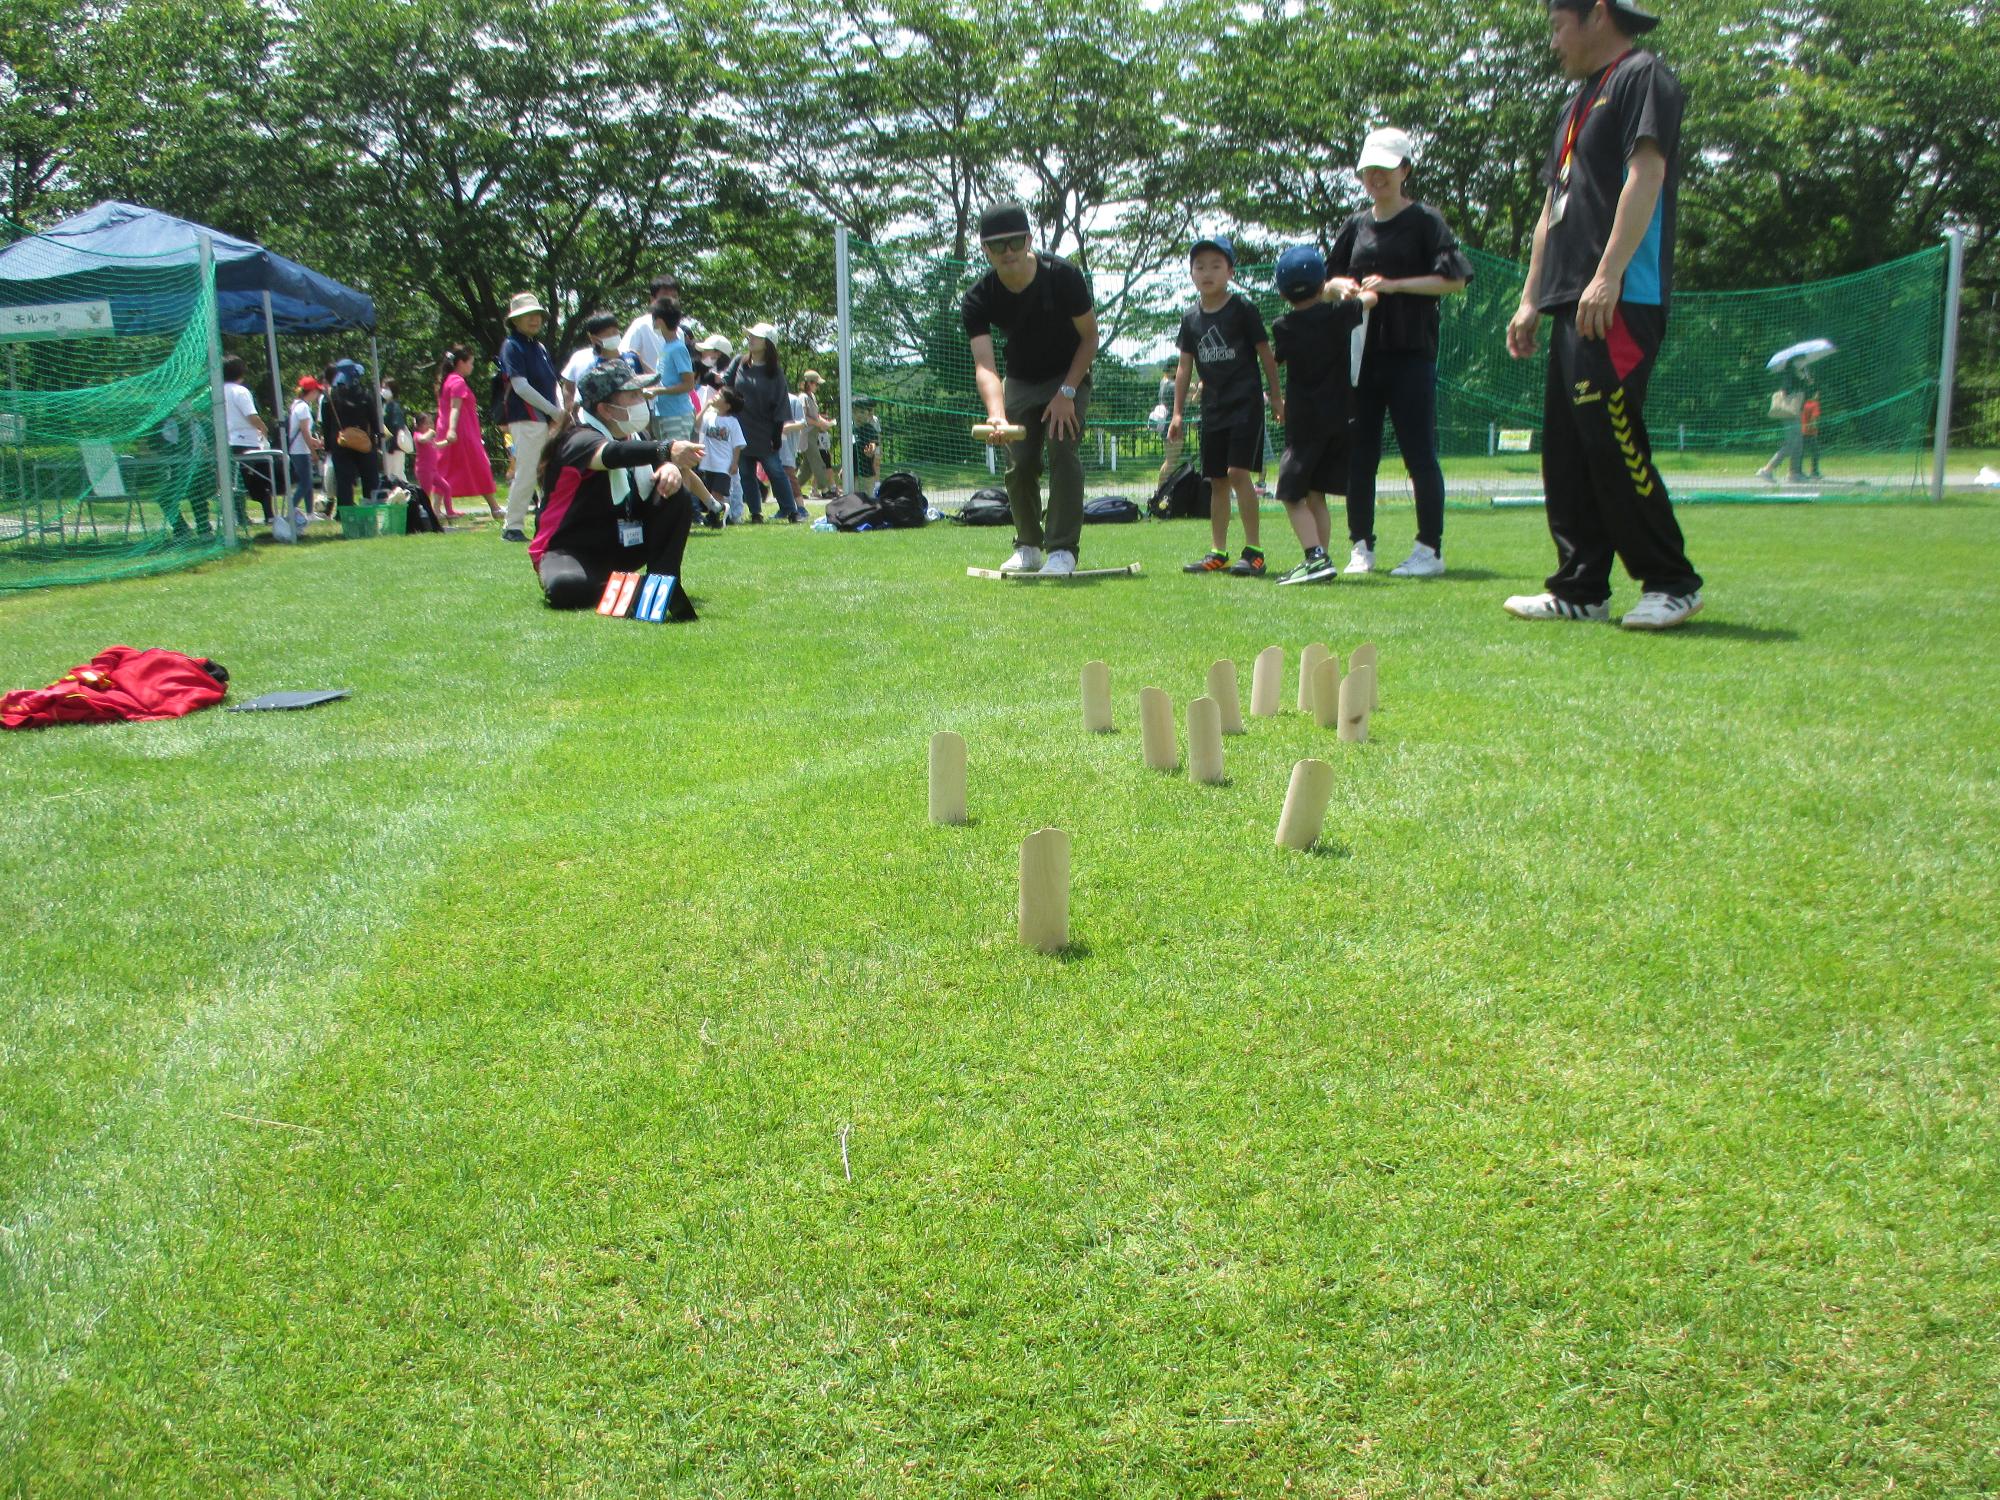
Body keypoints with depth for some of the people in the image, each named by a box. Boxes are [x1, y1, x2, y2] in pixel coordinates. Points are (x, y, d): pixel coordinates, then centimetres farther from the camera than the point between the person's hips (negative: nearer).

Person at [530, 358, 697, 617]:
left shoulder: (633, 436, 6)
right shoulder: (579, 439, -20)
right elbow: (613, 454, -42)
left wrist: (670, 468, -27)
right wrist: (665, 451, -60)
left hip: (623, 548, 7)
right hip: (570, 551, -7)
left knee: (673, 496, -9)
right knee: (566, 588, -41)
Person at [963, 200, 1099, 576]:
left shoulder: (1063, 276, -25)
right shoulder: (978, 299, -21)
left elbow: (1090, 337, -12)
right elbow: (984, 364, -33)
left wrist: (1066, 392, -20)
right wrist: (996, 415, -51)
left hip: (1069, 377, -2)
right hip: (1020, 381, 3)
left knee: (1062, 449, -19)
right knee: (1019, 463, -3)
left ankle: (1062, 549, -15)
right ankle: (1028, 547, 14)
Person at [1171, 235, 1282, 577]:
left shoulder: (1243, 308, -4)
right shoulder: (1191, 317, 9)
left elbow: (1265, 353, 0)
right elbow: (1185, 366, 13)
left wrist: (1276, 397, 1)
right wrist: (1178, 413, 11)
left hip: (1246, 403, -5)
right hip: (1212, 408, 5)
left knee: (1237, 471, -16)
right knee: (1217, 480, 8)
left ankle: (1254, 550, -12)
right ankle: (1218, 552, 14)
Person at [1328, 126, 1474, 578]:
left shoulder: (1425, 220, 0)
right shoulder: (1356, 225, 16)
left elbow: (1454, 279, -7)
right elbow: (1331, 275, 21)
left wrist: (1393, 285, -14)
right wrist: (1346, 286, -3)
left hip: (1411, 353, -5)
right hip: (1362, 351, 5)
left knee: (1419, 452, -5)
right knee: (1359, 453, 5)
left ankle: (1430, 548, 1)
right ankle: (1361, 546, 13)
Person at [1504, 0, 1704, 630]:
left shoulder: (1643, 76, -1)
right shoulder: (1576, 106, 26)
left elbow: (1646, 174, -14)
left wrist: (1608, 275, -24)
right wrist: (1531, 300, 20)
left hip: (1621, 302, -9)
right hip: (1574, 305, 9)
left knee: (1612, 442, -14)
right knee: (1566, 449, 5)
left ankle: (1672, 583, -5)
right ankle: (1581, 588, 9)